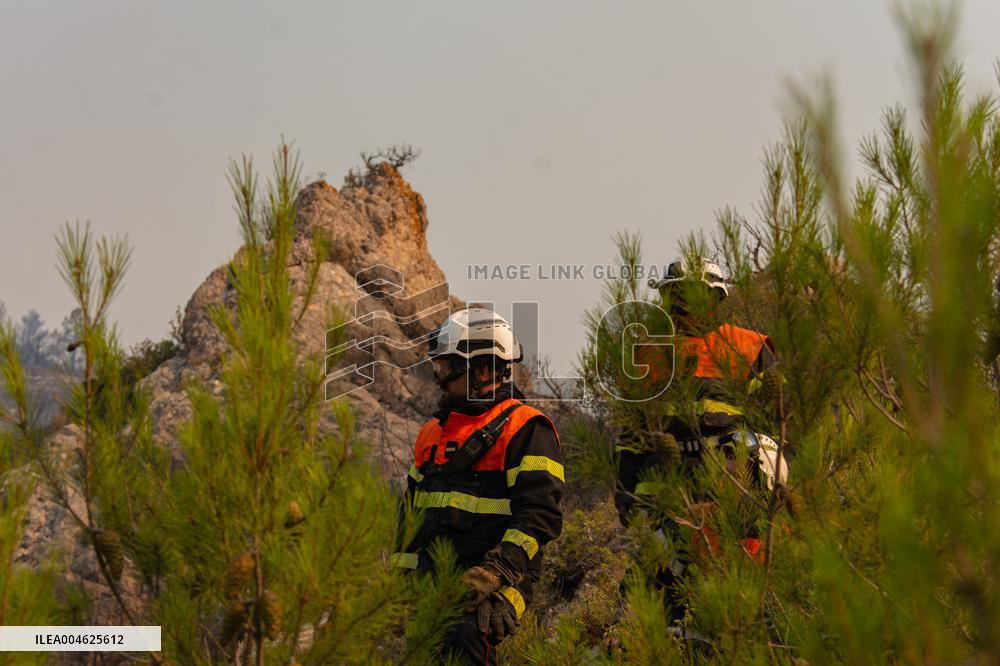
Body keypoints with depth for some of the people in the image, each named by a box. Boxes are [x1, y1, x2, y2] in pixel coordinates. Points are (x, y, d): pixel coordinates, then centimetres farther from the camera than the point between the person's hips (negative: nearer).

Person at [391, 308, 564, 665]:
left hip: (495, 584, -7)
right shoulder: (433, 431, 23)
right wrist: (397, 568, 19)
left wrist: (495, 572, -23)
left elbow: (539, 515, -13)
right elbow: (411, 510, 30)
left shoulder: (526, 429, -2)